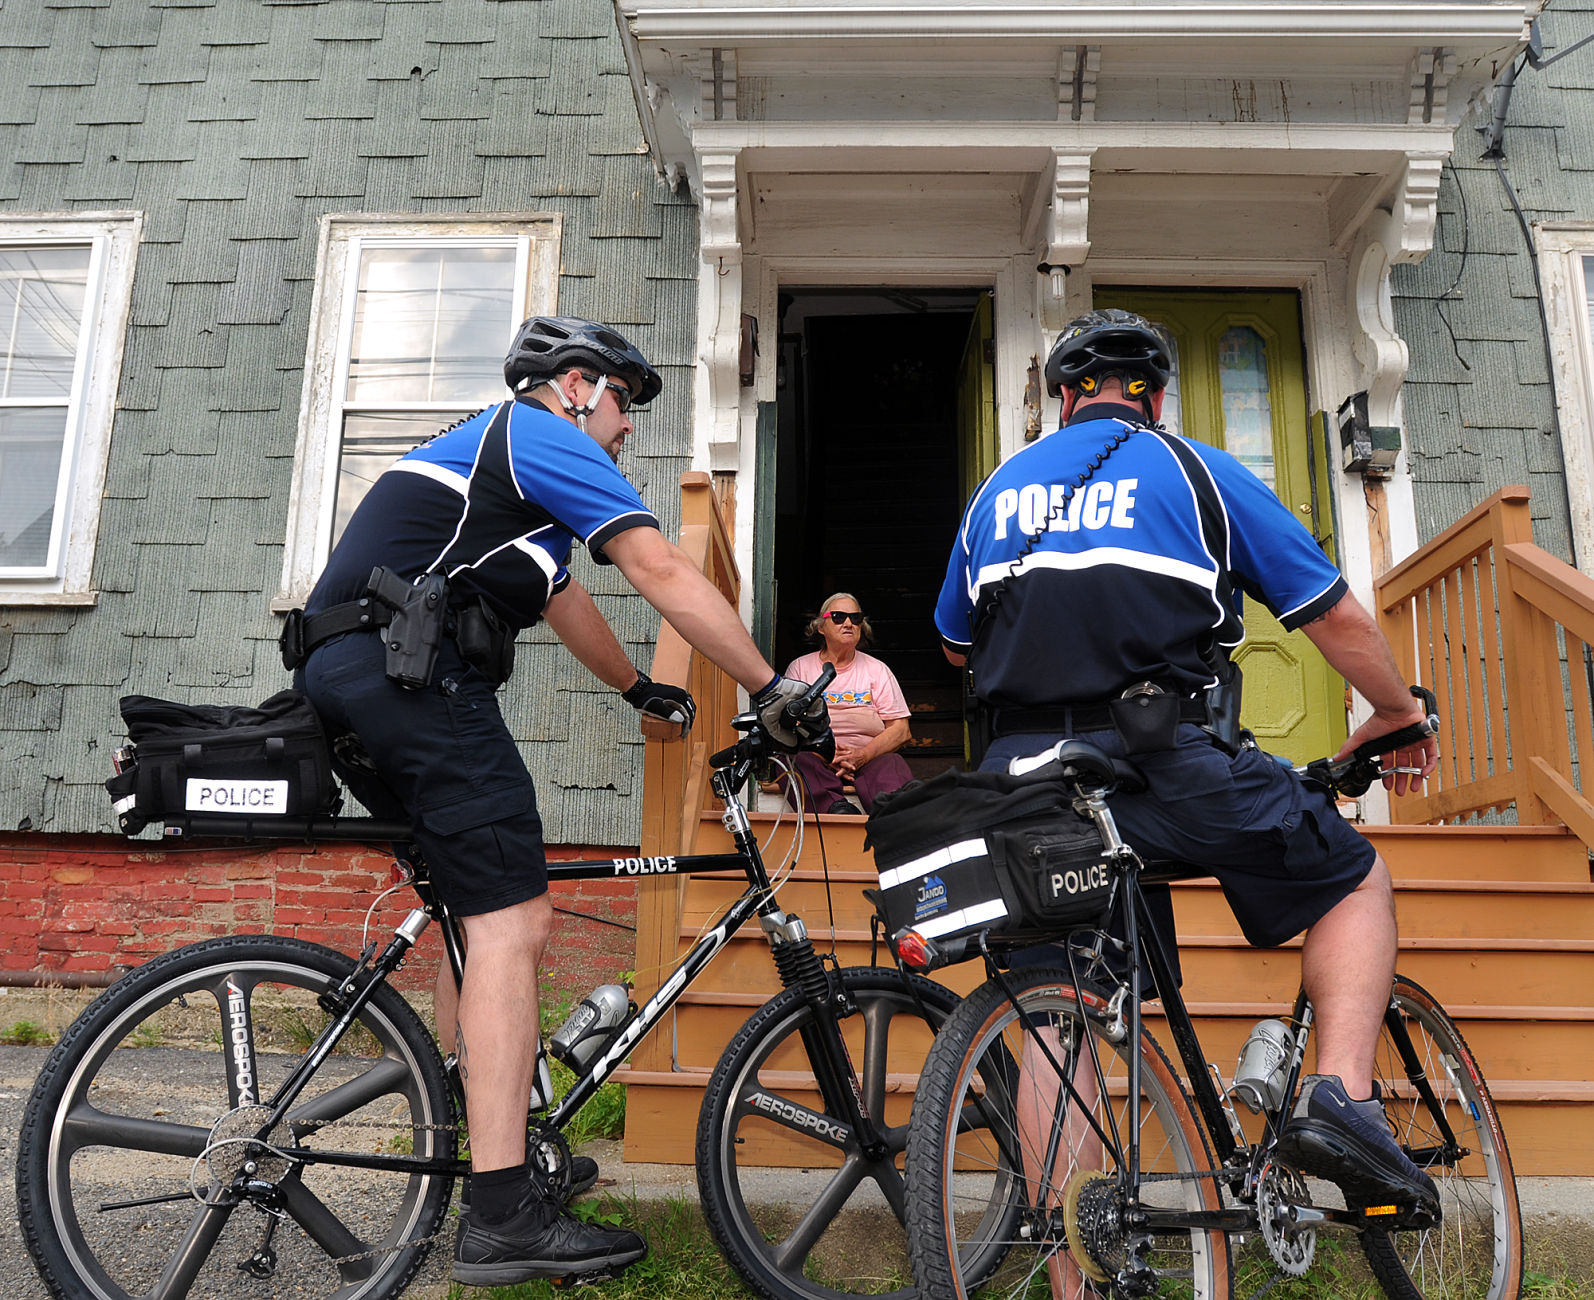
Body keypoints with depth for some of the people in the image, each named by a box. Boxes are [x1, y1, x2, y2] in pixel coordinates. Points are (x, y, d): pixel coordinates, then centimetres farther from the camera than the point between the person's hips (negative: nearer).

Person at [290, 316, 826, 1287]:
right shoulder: (544, 436, 3)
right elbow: (664, 573, -6)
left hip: (337, 674, 11)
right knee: (510, 923, -13)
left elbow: (562, 598, 40)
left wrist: (640, 689, 49)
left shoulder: (486, 448, 33)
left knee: (478, 912, 17)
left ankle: (461, 1138, 26)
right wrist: (773, 689, -5)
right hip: (411, 670, -11)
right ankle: (504, 1221, -12)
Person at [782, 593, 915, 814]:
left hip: (869, 756, 0)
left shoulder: (877, 670, 18)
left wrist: (862, 755, -13)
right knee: (800, 761, -34)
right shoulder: (800, 667, 17)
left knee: (891, 764, -34)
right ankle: (835, 807, -55)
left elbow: (900, 730, 8)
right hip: (814, 754, 0)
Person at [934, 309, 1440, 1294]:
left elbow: (955, 644, 27)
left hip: (1025, 768, 4)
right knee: (1357, 879, 18)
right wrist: (1399, 712, 25)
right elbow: (1337, 617, 8)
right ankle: (1342, 1094, 0)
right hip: (1165, 757, -3)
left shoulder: (998, 490, 19)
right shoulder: (1196, 470, 8)